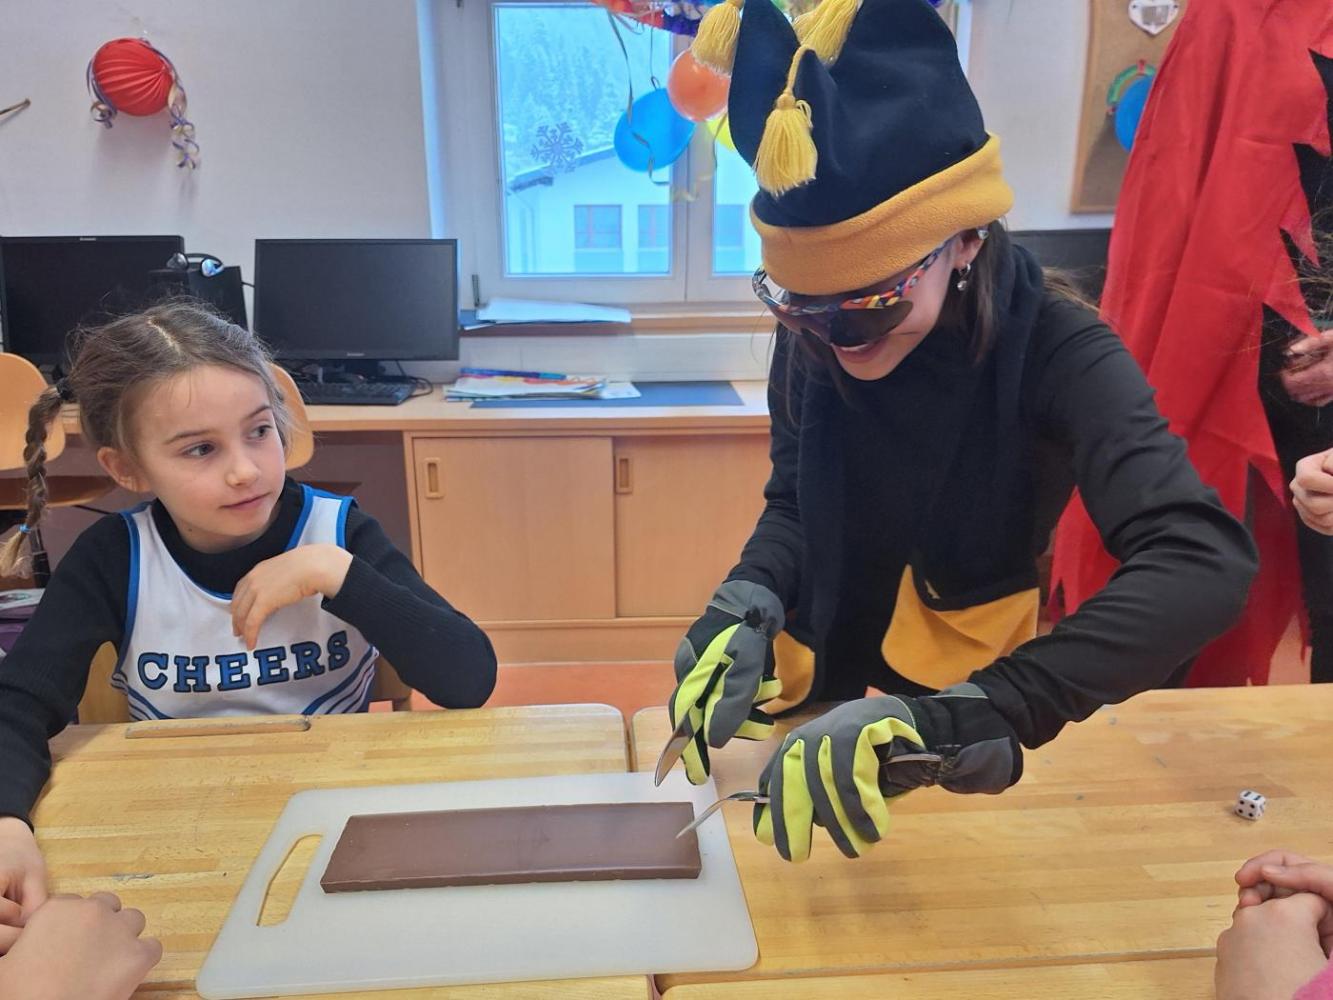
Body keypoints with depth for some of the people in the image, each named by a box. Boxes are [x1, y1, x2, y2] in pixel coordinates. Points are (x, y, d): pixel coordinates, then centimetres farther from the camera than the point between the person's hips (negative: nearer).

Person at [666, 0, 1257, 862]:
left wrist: (954, 718, -45)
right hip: (816, 693, 3)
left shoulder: (1054, 353, -23)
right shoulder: (811, 338, -12)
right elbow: (796, 505, -2)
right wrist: (748, 607, -22)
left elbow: (1205, 565, -35)